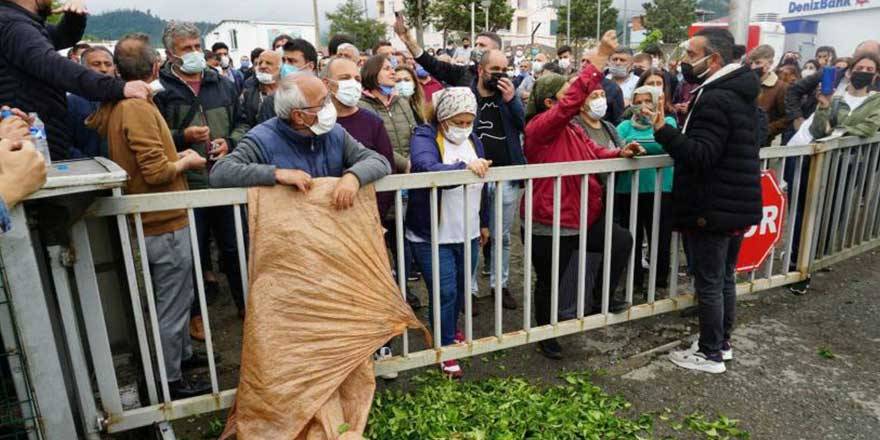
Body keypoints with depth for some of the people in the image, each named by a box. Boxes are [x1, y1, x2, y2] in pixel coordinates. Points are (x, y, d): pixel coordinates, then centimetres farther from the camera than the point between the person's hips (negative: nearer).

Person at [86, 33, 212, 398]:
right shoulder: (139, 108, -21)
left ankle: (183, 353, 40)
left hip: (151, 221, 9)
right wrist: (186, 162, -8)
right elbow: (157, 172, -25)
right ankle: (171, 381, 17)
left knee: (177, 297, 23)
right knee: (172, 305, 4)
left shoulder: (115, 105, 7)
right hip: (165, 223, -9)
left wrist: (175, 156, 7)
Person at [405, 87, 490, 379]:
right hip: (433, 237, -6)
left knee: (460, 290, 20)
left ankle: (451, 329, 45)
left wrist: (484, 222, 21)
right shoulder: (425, 137, -13)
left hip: (467, 234, 7)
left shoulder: (472, 140, 8)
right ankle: (446, 348, 18)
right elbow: (427, 169, -36)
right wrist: (463, 167, -50)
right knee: (445, 292, -2)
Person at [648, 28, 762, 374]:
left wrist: (663, 130, -31)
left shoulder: (715, 99, -20)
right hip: (738, 205, 10)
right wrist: (692, 120, 16)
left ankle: (711, 354, 14)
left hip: (712, 210, -10)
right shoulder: (741, 93, 12)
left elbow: (701, 155, -26)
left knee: (708, 283, 1)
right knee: (725, 278, 19)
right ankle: (722, 341, 33)